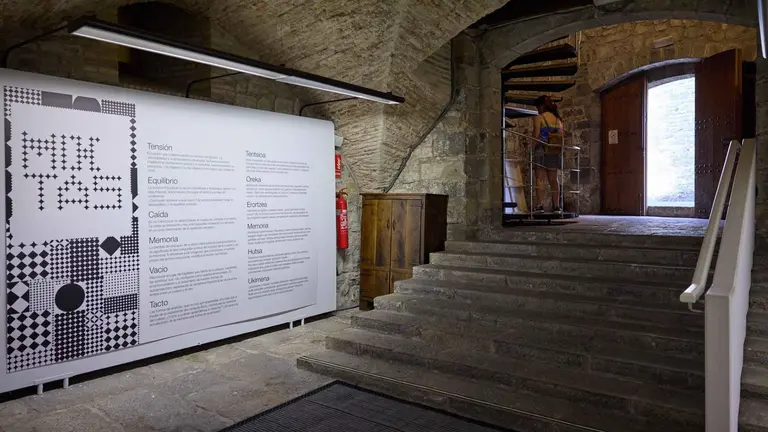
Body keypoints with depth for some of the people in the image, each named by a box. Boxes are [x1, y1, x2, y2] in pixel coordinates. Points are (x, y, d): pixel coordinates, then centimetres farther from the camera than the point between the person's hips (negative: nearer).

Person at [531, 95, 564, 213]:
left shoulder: (539, 118, -2)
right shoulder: (558, 119, 14)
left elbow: (536, 136, -9)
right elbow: (561, 138, 11)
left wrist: (532, 150, -5)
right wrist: (559, 150, 15)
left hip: (542, 151, -5)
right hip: (555, 153, 5)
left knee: (539, 178, -5)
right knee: (553, 179, 7)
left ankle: (539, 205, -13)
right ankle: (556, 206, 7)